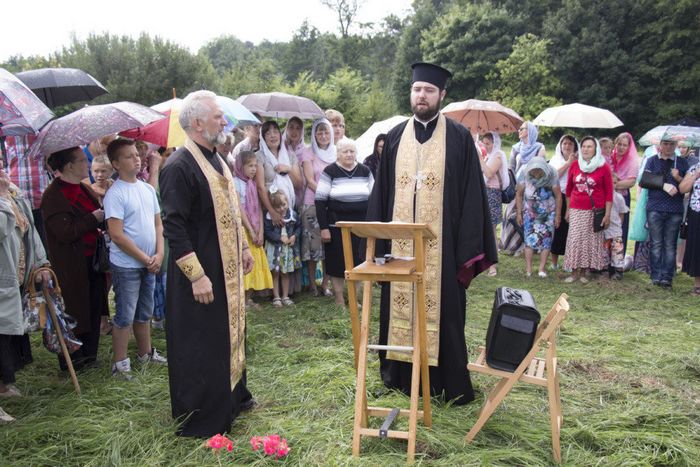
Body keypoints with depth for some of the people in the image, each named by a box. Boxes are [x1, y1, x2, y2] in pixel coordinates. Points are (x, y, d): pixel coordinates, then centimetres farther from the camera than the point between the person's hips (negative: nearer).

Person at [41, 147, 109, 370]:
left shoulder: (85, 189, 10)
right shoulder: (53, 196, -16)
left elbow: (98, 214, 23)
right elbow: (65, 232, -25)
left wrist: (105, 214, 2)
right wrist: (94, 218, -19)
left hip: (92, 260, 8)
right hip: (72, 266, -8)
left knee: (94, 308, 15)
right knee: (74, 312, 4)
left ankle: (89, 354, 29)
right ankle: (70, 360, 21)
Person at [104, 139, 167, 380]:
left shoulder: (148, 189, 7)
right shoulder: (115, 194, -14)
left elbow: (158, 224, 11)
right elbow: (117, 235, -18)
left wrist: (159, 254, -3)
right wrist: (145, 258, -14)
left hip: (149, 264, 7)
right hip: (126, 265, -7)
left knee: (144, 313, 19)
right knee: (125, 316, 2)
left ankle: (145, 353, 33)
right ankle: (120, 363, 14)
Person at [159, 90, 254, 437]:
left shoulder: (215, 159, 10)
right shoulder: (179, 166, -19)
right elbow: (173, 227, -24)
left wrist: (243, 248, 21)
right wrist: (196, 276, -25)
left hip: (227, 267, 10)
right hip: (201, 272, -9)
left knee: (230, 331, 20)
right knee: (200, 343, 2)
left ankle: (232, 395, 38)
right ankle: (201, 418, 16)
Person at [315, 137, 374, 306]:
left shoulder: (365, 171, 7)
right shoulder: (330, 171, -4)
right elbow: (320, 200, -6)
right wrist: (323, 227, -11)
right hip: (337, 226, -3)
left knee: (358, 262, 6)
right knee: (337, 263, 3)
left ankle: (354, 298, 21)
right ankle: (339, 300, 16)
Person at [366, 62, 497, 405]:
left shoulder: (459, 137, 0)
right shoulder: (395, 136, 9)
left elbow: (471, 194, -3)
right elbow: (381, 192, 10)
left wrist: (468, 249, -9)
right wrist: (378, 241, 5)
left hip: (441, 244, -3)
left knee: (442, 310, 5)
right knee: (400, 307, 9)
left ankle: (449, 383, 20)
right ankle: (402, 376, 25)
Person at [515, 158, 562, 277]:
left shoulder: (551, 175, -17)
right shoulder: (524, 173, -15)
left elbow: (558, 195, -8)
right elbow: (519, 194, -4)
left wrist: (558, 215, -4)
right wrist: (519, 213, -2)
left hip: (548, 212, 0)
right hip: (530, 211, 0)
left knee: (546, 238, -3)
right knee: (530, 238, -9)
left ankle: (542, 268, 0)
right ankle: (528, 269, -10)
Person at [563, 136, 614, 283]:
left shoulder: (603, 167, -2)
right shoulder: (575, 165, 5)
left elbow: (609, 192, -2)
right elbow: (569, 189, 12)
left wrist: (607, 214, -6)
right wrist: (568, 209, 11)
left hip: (595, 211, -2)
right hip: (576, 210, 2)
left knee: (591, 240, 3)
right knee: (575, 240, -1)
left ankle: (586, 271, 13)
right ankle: (575, 271, 6)